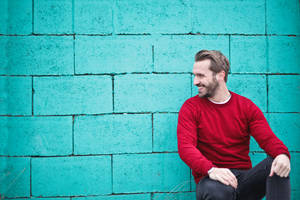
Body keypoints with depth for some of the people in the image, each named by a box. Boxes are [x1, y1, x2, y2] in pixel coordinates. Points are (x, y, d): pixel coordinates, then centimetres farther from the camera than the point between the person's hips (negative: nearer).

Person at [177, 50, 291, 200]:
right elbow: (185, 147, -12)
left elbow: (268, 138, -1)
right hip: (211, 180, -3)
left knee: (278, 164, -24)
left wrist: (282, 154, -27)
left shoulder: (246, 106, 9)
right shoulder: (190, 107, 1)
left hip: (244, 177, 3)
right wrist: (211, 170, -32)